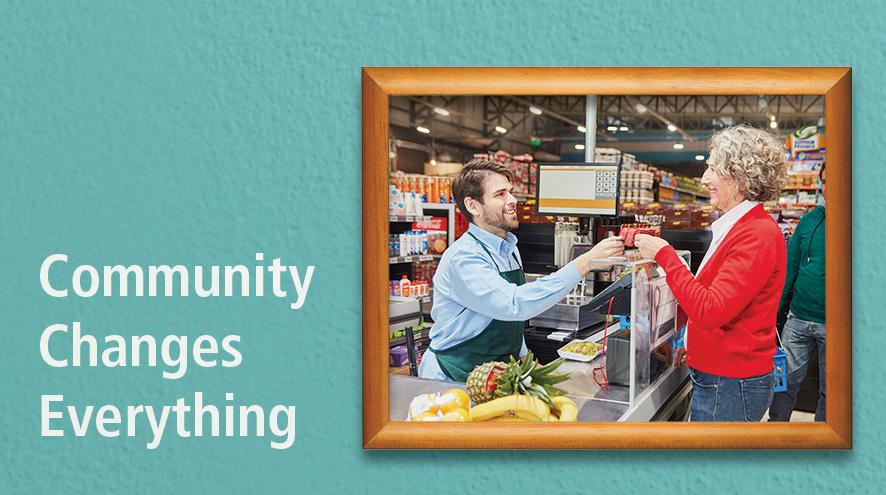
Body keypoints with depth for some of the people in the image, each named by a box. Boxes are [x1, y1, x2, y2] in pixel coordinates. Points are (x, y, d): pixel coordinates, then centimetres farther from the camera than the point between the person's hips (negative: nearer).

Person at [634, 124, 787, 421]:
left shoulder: (757, 235, -20)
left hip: (731, 383, -9)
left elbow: (710, 309, -26)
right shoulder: (734, 227, 11)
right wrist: (694, 343, 13)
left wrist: (664, 254, -20)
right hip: (717, 372, 9)